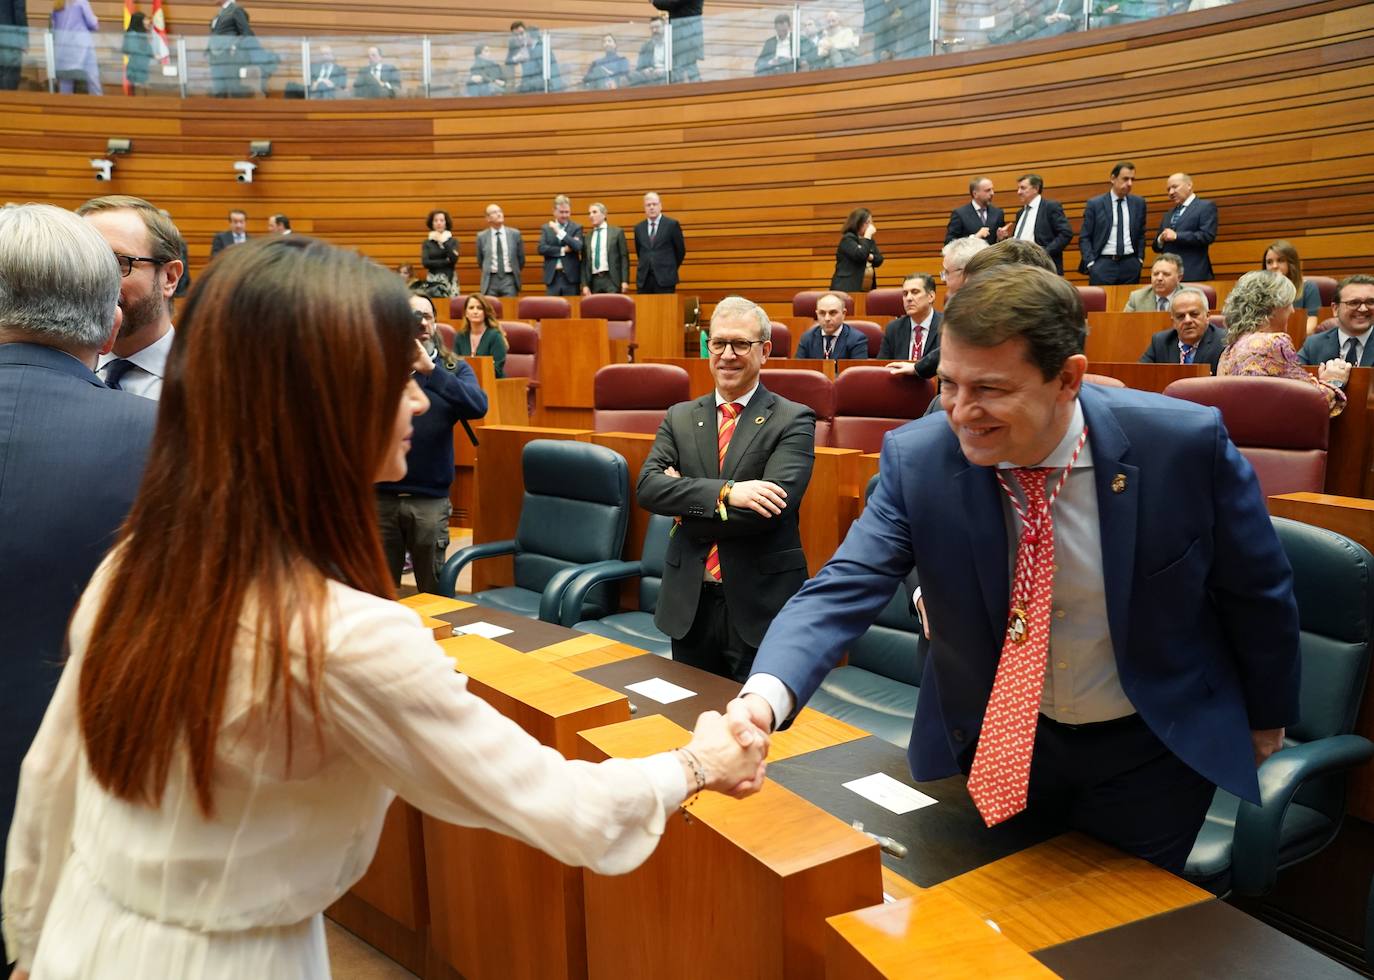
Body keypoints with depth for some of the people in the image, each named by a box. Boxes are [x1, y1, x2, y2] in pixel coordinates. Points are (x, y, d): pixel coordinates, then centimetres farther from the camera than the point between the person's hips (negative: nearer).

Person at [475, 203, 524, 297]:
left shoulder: (515, 234, 4)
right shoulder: (482, 236, 4)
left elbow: (521, 258, 13)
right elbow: (480, 261, 15)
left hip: (509, 279, 0)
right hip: (490, 280, 0)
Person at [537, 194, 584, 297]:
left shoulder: (576, 228, 4)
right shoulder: (546, 228, 10)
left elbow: (578, 247, -12)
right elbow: (541, 248, -2)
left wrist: (559, 232, -15)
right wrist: (562, 250, -11)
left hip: (571, 277, -1)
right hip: (552, 277, 2)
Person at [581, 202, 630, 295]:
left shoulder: (617, 232, 5)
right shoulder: (587, 237, 14)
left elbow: (624, 257, 1)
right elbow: (585, 262, 13)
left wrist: (625, 281, -8)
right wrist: (585, 285, 3)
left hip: (612, 280, -3)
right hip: (594, 281, 3)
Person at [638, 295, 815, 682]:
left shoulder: (793, 420, -5)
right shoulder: (679, 418, 7)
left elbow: (771, 508, -18)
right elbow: (648, 486, -8)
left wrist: (687, 505, -11)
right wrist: (724, 492, -22)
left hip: (761, 606, -3)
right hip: (689, 604, 4)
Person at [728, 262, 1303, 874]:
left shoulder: (1186, 444, -23)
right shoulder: (916, 458, -21)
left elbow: (1255, 593, -7)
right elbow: (843, 590, -25)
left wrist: (1266, 718, 8)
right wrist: (764, 697, -44)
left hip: (1151, 753, -1)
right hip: (993, 743, 1)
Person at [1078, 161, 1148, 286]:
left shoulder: (1139, 202, 12)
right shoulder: (1094, 204, 1)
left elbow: (1141, 234, 20)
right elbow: (1084, 238, 1)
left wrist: (1140, 259, 9)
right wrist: (1090, 263, -9)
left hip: (1130, 264, 3)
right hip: (1103, 264, -3)